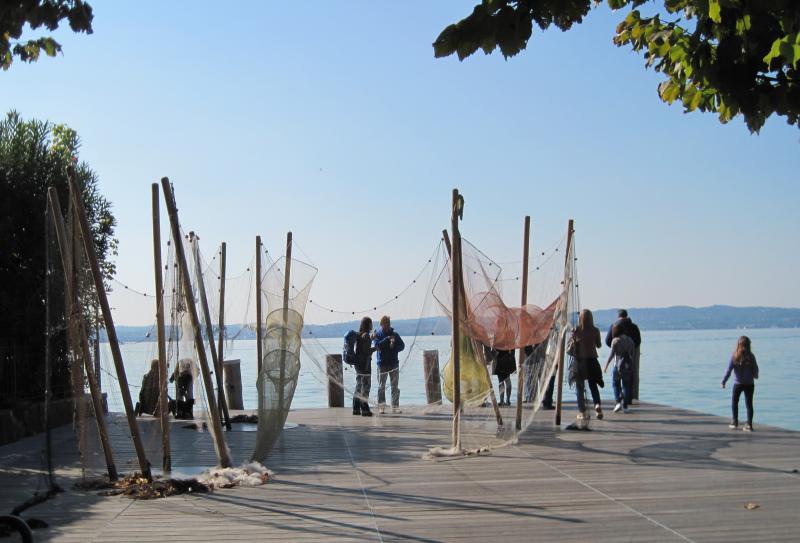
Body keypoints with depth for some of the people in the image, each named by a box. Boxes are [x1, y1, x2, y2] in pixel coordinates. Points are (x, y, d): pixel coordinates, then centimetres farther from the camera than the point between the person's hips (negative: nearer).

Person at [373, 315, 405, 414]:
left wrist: (394, 347, -13)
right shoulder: (377, 334, 0)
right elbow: (376, 345, -16)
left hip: (394, 363, 3)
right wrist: (387, 339, -22)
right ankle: (381, 407, 2)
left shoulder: (395, 334, 9)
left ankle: (395, 407, 8)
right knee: (381, 386, -1)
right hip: (382, 364, -3)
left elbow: (402, 345, 5)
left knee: (395, 387, 4)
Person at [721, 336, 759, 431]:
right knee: (749, 404, 6)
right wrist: (755, 376, 26)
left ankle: (735, 422, 17)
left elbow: (729, 370, -11)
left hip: (738, 383, -2)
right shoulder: (751, 356, -5)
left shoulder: (734, 356, -11)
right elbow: (756, 369, 4)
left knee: (734, 402, 15)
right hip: (749, 384, 2)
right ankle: (749, 425, 4)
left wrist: (723, 381, -5)